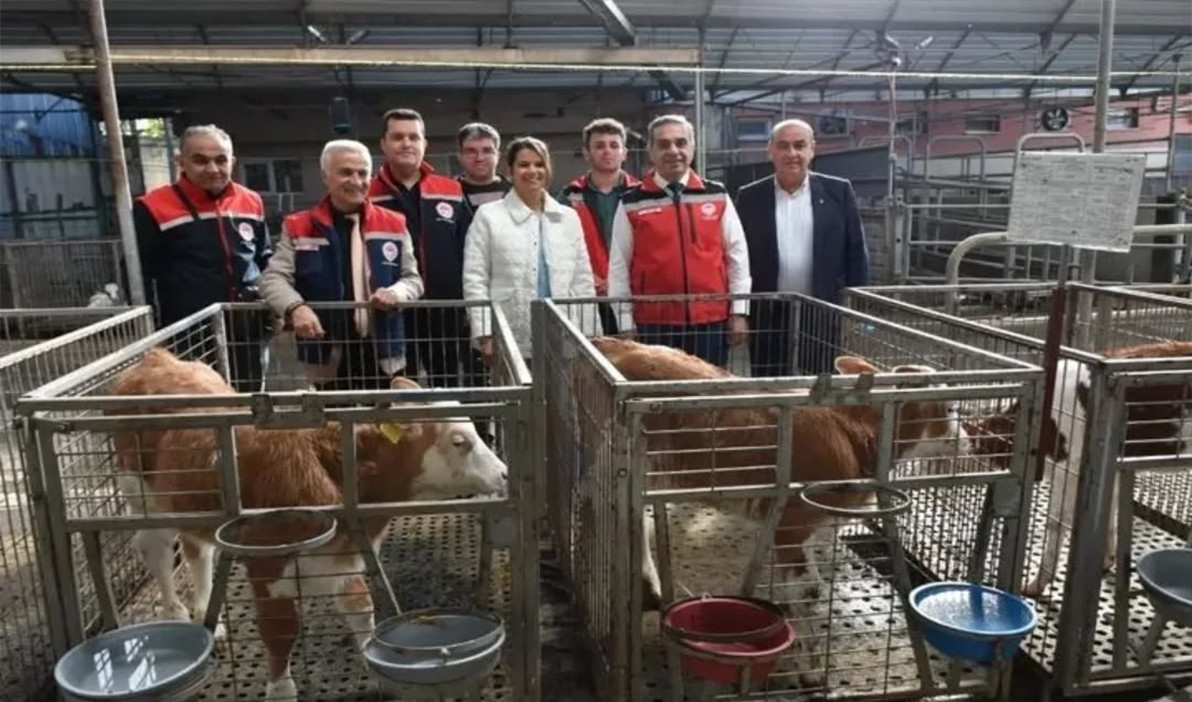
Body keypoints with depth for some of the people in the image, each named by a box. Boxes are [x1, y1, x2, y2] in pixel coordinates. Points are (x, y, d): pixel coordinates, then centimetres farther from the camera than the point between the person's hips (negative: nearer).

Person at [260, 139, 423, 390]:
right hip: (329, 357, -1)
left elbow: (413, 278, 9)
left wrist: (396, 293, -15)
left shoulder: (394, 224, 5)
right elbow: (274, 278, -2)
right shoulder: (298, 227, 0)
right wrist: (296, 307, -24)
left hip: (384, 353, 2)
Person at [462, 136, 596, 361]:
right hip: (509, 343, -3)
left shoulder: (569, 217, 13)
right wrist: (485, 336, -9)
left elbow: (583, 280, 11)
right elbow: (475, 279, -1)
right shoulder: (488, 215, 3)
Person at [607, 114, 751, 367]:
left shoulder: (717, 197, 5)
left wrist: (739, 312, 3)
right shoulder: (631, 204, 0)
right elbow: (619, 267, 1)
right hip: (654, 324, -1)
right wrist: (626, 325, -1)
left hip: (711, 321, 2)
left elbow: (737, 256, 7)